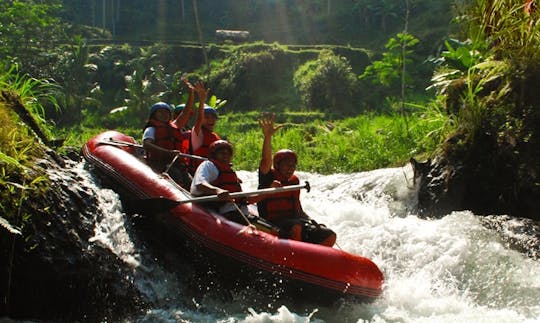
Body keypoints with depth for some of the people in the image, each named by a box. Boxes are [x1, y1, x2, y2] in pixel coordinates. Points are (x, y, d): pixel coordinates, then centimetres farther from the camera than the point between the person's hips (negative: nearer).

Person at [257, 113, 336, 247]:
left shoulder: (294, 181, 18)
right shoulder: (268, 177, -1)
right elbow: (266, 161, -24)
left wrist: (311, 221, 4)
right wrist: (267, 137, -39)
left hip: (294, 220, 7)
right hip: (273, 224, -7)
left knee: (330, 236, -8)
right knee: (296, 228, -38)